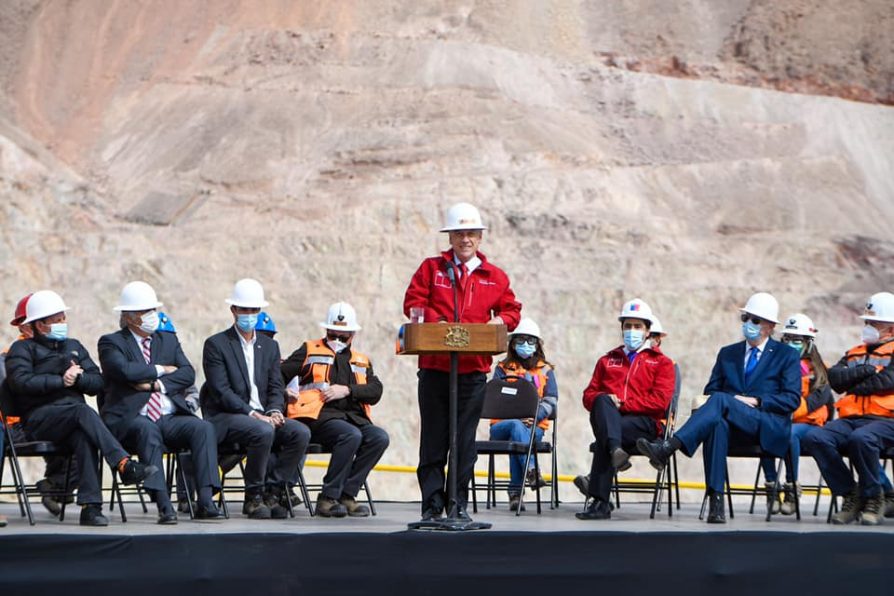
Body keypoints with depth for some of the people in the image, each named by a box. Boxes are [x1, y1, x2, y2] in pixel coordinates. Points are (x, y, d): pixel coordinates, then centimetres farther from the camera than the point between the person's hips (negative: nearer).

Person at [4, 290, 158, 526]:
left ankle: (90, 507, -42)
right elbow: (21, 381, -8)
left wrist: (78, 377, -2)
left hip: (73, 419, 4)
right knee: (83, 411, -36)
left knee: (84, 436, -35)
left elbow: (97, 382, 19)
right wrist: (61, 380, -7)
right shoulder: (23, 349, 12)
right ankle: (124, 464, -48)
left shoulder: (73, 346, 28)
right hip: (39, 417, -4)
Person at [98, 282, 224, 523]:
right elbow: (125, 371, -15)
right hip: (131, 420, -4)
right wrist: (160, 370, -2)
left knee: (203, 428, -24)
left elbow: (188, 374, 7)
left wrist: (156, 384, -9)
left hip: (170, 419, 4)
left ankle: (205, 501, -31)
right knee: (147, 429, -38)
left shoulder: (168, 340, 22)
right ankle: (163, 504, -44)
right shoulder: (111, 342, 6)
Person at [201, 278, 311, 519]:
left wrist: (274, 411, -10)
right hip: (225, 418, -6)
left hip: (262, 416, 6)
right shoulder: (216, 345, -1)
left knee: (301, 433, -20)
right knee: (263, 431, -35)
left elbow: (276, 388, 12)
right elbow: (221, 391, -10)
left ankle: (271, 492, -14)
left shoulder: (270, 346, 18)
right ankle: (253, 497, -19)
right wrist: (252, 413, -21)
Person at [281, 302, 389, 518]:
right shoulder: (310, 350, 19)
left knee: (380, 437, -25)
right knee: (351, 435, -34)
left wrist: (347, 390, -5)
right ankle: (328, 498, -27)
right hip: (319, 416, -4)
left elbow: (375, 391, 10)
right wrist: (285, 391, -9)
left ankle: (346, 495, -21)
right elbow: (279, 374, 12)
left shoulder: (361, 361, 27)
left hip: (354, 417, 4)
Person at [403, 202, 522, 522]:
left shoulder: (495, 276, 11)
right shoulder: (432, 268, 8)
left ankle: (459, 504, 11)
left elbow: (512, 310, 15)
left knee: (465, 440, 4)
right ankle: (432, 504, 5)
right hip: (434, 366, -1)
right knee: (433, 438, 1)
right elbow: (413, 301, 2)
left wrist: (498, 321, -7)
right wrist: (437, 322, -14)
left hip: (474, 369, 1)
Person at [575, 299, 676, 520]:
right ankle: (615, 451, -58)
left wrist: (623, 403, -10)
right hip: (609, 418, 3)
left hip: (644, 422, -3)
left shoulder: (661, 362, 16)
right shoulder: (607, 360, 30)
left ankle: (600, 502, -41)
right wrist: (606, 401, -4)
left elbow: (660, 400, 0)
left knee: (604, 439, -35)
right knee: (602, 401, -35)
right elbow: (589, 395, 21)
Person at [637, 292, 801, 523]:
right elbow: (710, 391, 18)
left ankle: (668, 448, -49)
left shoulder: (786, 355, 13)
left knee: (720, 400, -33)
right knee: (717, 422, -38)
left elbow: (792, 399, 2)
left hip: (768, 428, -3)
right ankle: (715, 500, -46)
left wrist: (755, 401, -11)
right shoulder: (727, 354, 25)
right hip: (736, 429, 3)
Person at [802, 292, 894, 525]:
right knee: (815, 438, -25)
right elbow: (834, 377, 9)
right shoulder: (855, 353, 28)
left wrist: (853, 386, 3)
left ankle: (873, 498, -16)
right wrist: (868, 370, -1)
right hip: (850, 418, 5)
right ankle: (851, 495, -12)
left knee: (860, 438, -40)